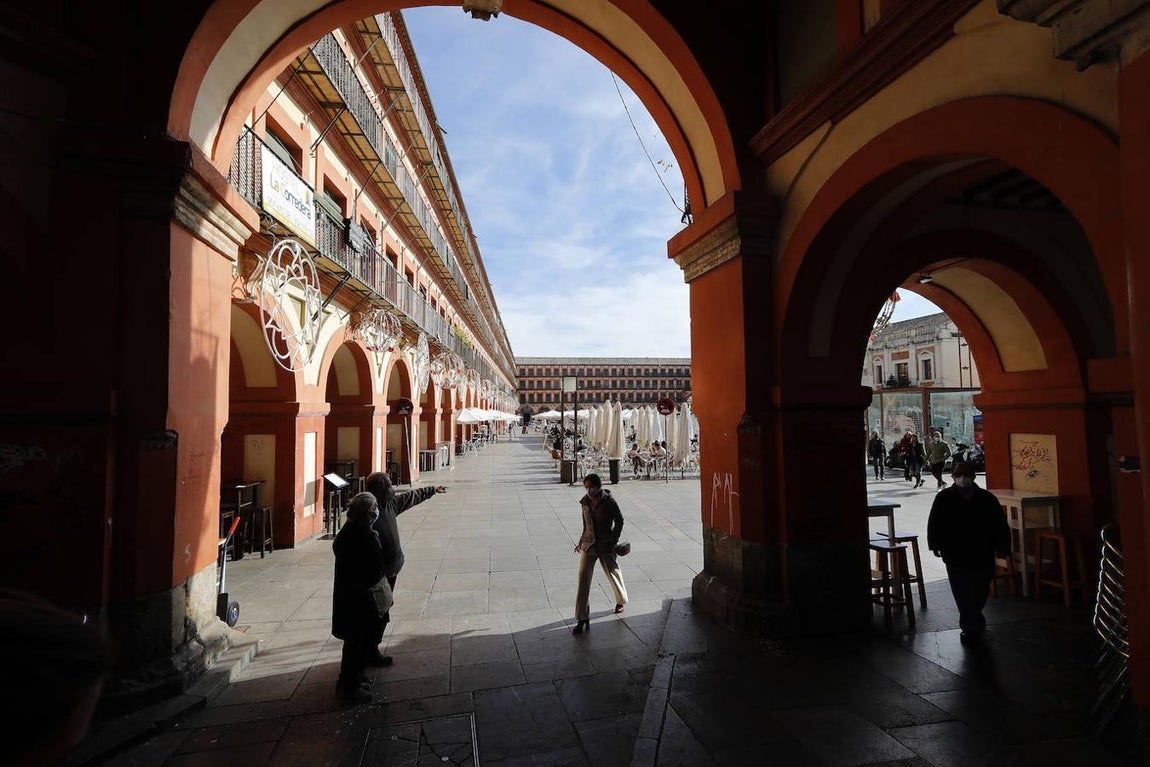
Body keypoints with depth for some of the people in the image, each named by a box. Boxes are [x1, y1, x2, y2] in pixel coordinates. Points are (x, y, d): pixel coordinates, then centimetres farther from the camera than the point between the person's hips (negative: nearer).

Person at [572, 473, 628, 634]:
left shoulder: (608, 501, -13)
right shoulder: (585, 502, 1)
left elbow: (619, 520, -4)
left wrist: (613, 540, -10)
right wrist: (581, 541, 9)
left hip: (605, 546, -3)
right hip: (589, 545, 3)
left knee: (614, 574, 16)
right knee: (583, 578, -7)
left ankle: (621, 601, 48)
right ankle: (582, 619, -1)